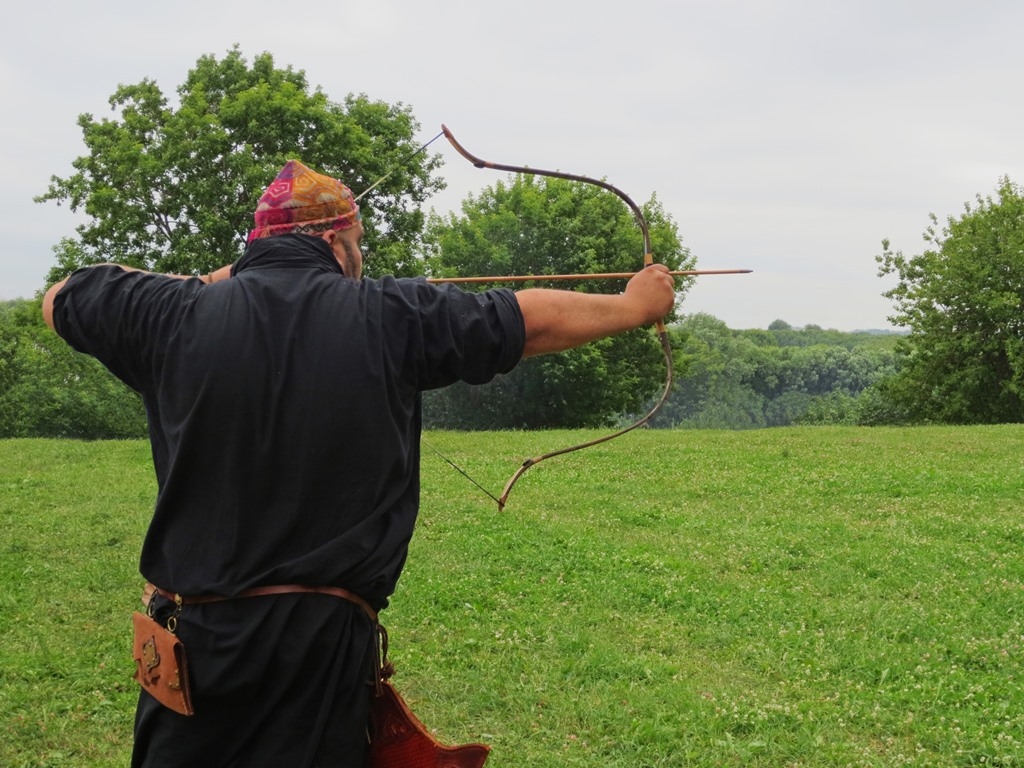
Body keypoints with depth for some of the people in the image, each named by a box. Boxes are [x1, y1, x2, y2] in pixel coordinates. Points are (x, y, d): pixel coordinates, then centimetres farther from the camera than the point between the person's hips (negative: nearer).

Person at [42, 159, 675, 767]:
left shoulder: (178, 316, -3)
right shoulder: (389, 318, -6)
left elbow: (61, 298, 16)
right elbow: (538, 319, 5)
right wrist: (637, 305, 21)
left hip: (195, 640, 1)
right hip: (329, 646, -1)